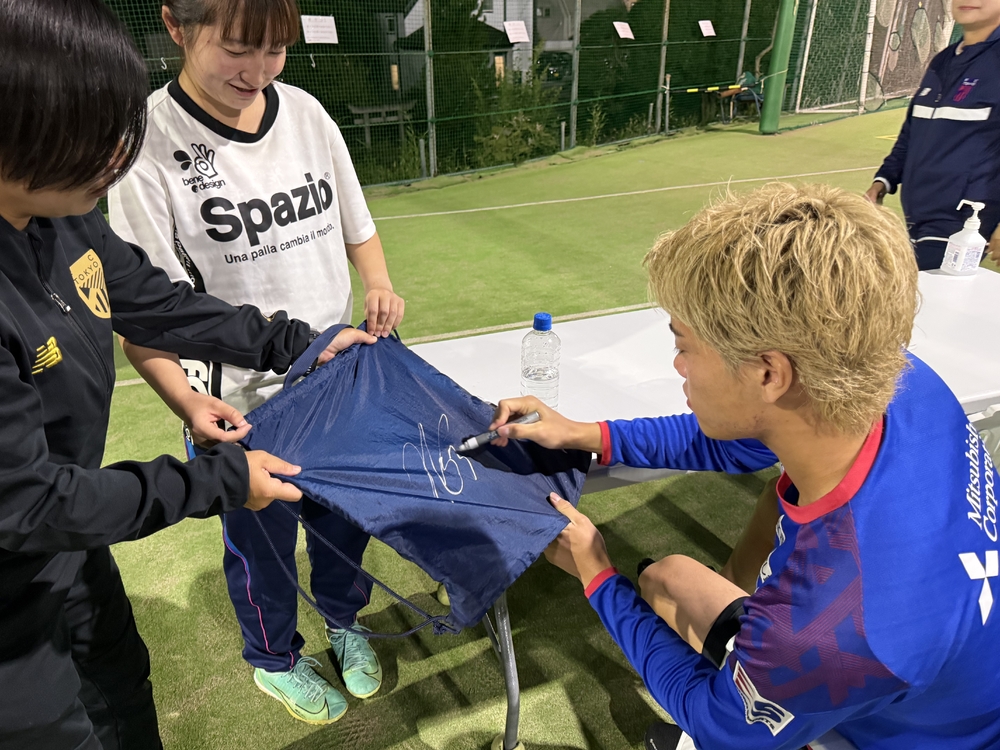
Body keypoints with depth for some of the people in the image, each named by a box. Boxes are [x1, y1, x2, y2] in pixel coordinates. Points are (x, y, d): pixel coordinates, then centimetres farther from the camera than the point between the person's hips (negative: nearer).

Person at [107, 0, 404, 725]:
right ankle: (276, 659, 48)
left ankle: (345, 621, 54)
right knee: (262, 541, 17)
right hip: (240, 405, -4)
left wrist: (378, 285, -9)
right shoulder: (147, 143, -17)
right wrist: (187, 401, -28)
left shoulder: (306, 112, -2)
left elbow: (356, 225, 10)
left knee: (346, 515, 22)